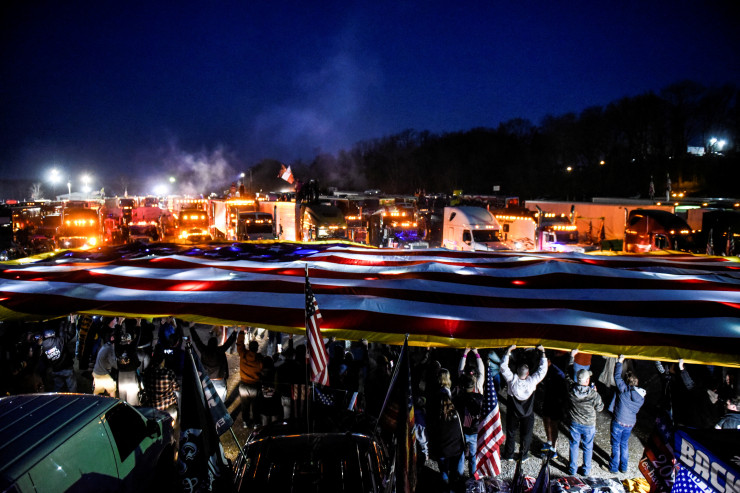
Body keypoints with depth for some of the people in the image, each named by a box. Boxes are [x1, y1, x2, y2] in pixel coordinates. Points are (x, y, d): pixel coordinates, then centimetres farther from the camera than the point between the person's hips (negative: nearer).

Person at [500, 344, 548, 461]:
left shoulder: (512, 379, -26)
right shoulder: (532, 381, -27)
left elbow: (503, 367, -15)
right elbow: (543, 369, -17)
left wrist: (508, 351, -15)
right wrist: (542, 352, -11)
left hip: (513, 413, 1)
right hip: (527, 414, -1)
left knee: (511, 433, 18)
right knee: (526, 434, 19)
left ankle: (509, 455, 32)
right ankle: (523, 455, 33)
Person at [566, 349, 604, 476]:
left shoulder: (571, 389, -21)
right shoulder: (593, 395, -27)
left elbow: (567, 374, -4)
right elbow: (599, 408, -9)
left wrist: (571, 356, 2)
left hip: (574, 423, 2)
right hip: (589, 425, -2)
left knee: (574, 445, 18)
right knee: (588, 447, 18)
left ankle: (572, 469, 31)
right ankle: (586, 470, 33)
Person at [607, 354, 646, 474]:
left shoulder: (624, 389, -17)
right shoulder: (641, 396, 0)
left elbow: (617, 376, -11)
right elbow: (637, 408, 12)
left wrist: (619, 362, -2)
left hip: (618, 422, -5)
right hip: (630, 423, 5)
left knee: (616, 444, 7)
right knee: (624, 444, 21)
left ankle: (613, 468, 17)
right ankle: (623, 467, 31)